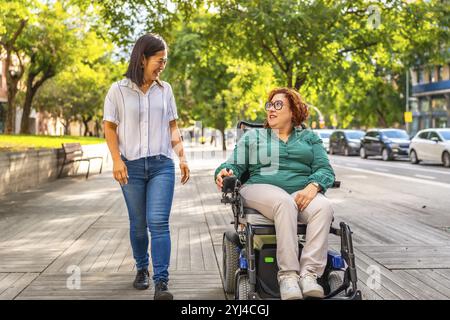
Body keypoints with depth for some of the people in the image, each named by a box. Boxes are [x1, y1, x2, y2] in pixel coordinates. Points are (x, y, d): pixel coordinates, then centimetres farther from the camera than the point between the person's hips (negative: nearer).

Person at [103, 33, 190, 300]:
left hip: (162, 165, 1)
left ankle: (161, 282, -12)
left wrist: (182, 157, 5)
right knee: (138, 224, 10)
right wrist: (117, 160, -8)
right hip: (131, 166, 0)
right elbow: (110, 128, 2)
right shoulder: (119, 91, 1)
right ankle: (142, 269, 31)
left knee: (158, 222, -11)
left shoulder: (165, 89, 9)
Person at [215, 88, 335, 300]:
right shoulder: (252, 137, 23)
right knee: (285, 203, -37)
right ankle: (287, 275, -39)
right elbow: (235, 165, 13)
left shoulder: (309, 137, 22)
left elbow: (325, 170, 10)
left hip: (302, 193, 2)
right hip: (262, 188, -1)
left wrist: (312, 187, -12)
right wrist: (224, 173, -11)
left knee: (323, 207, -32)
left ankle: (309, 273, -39)